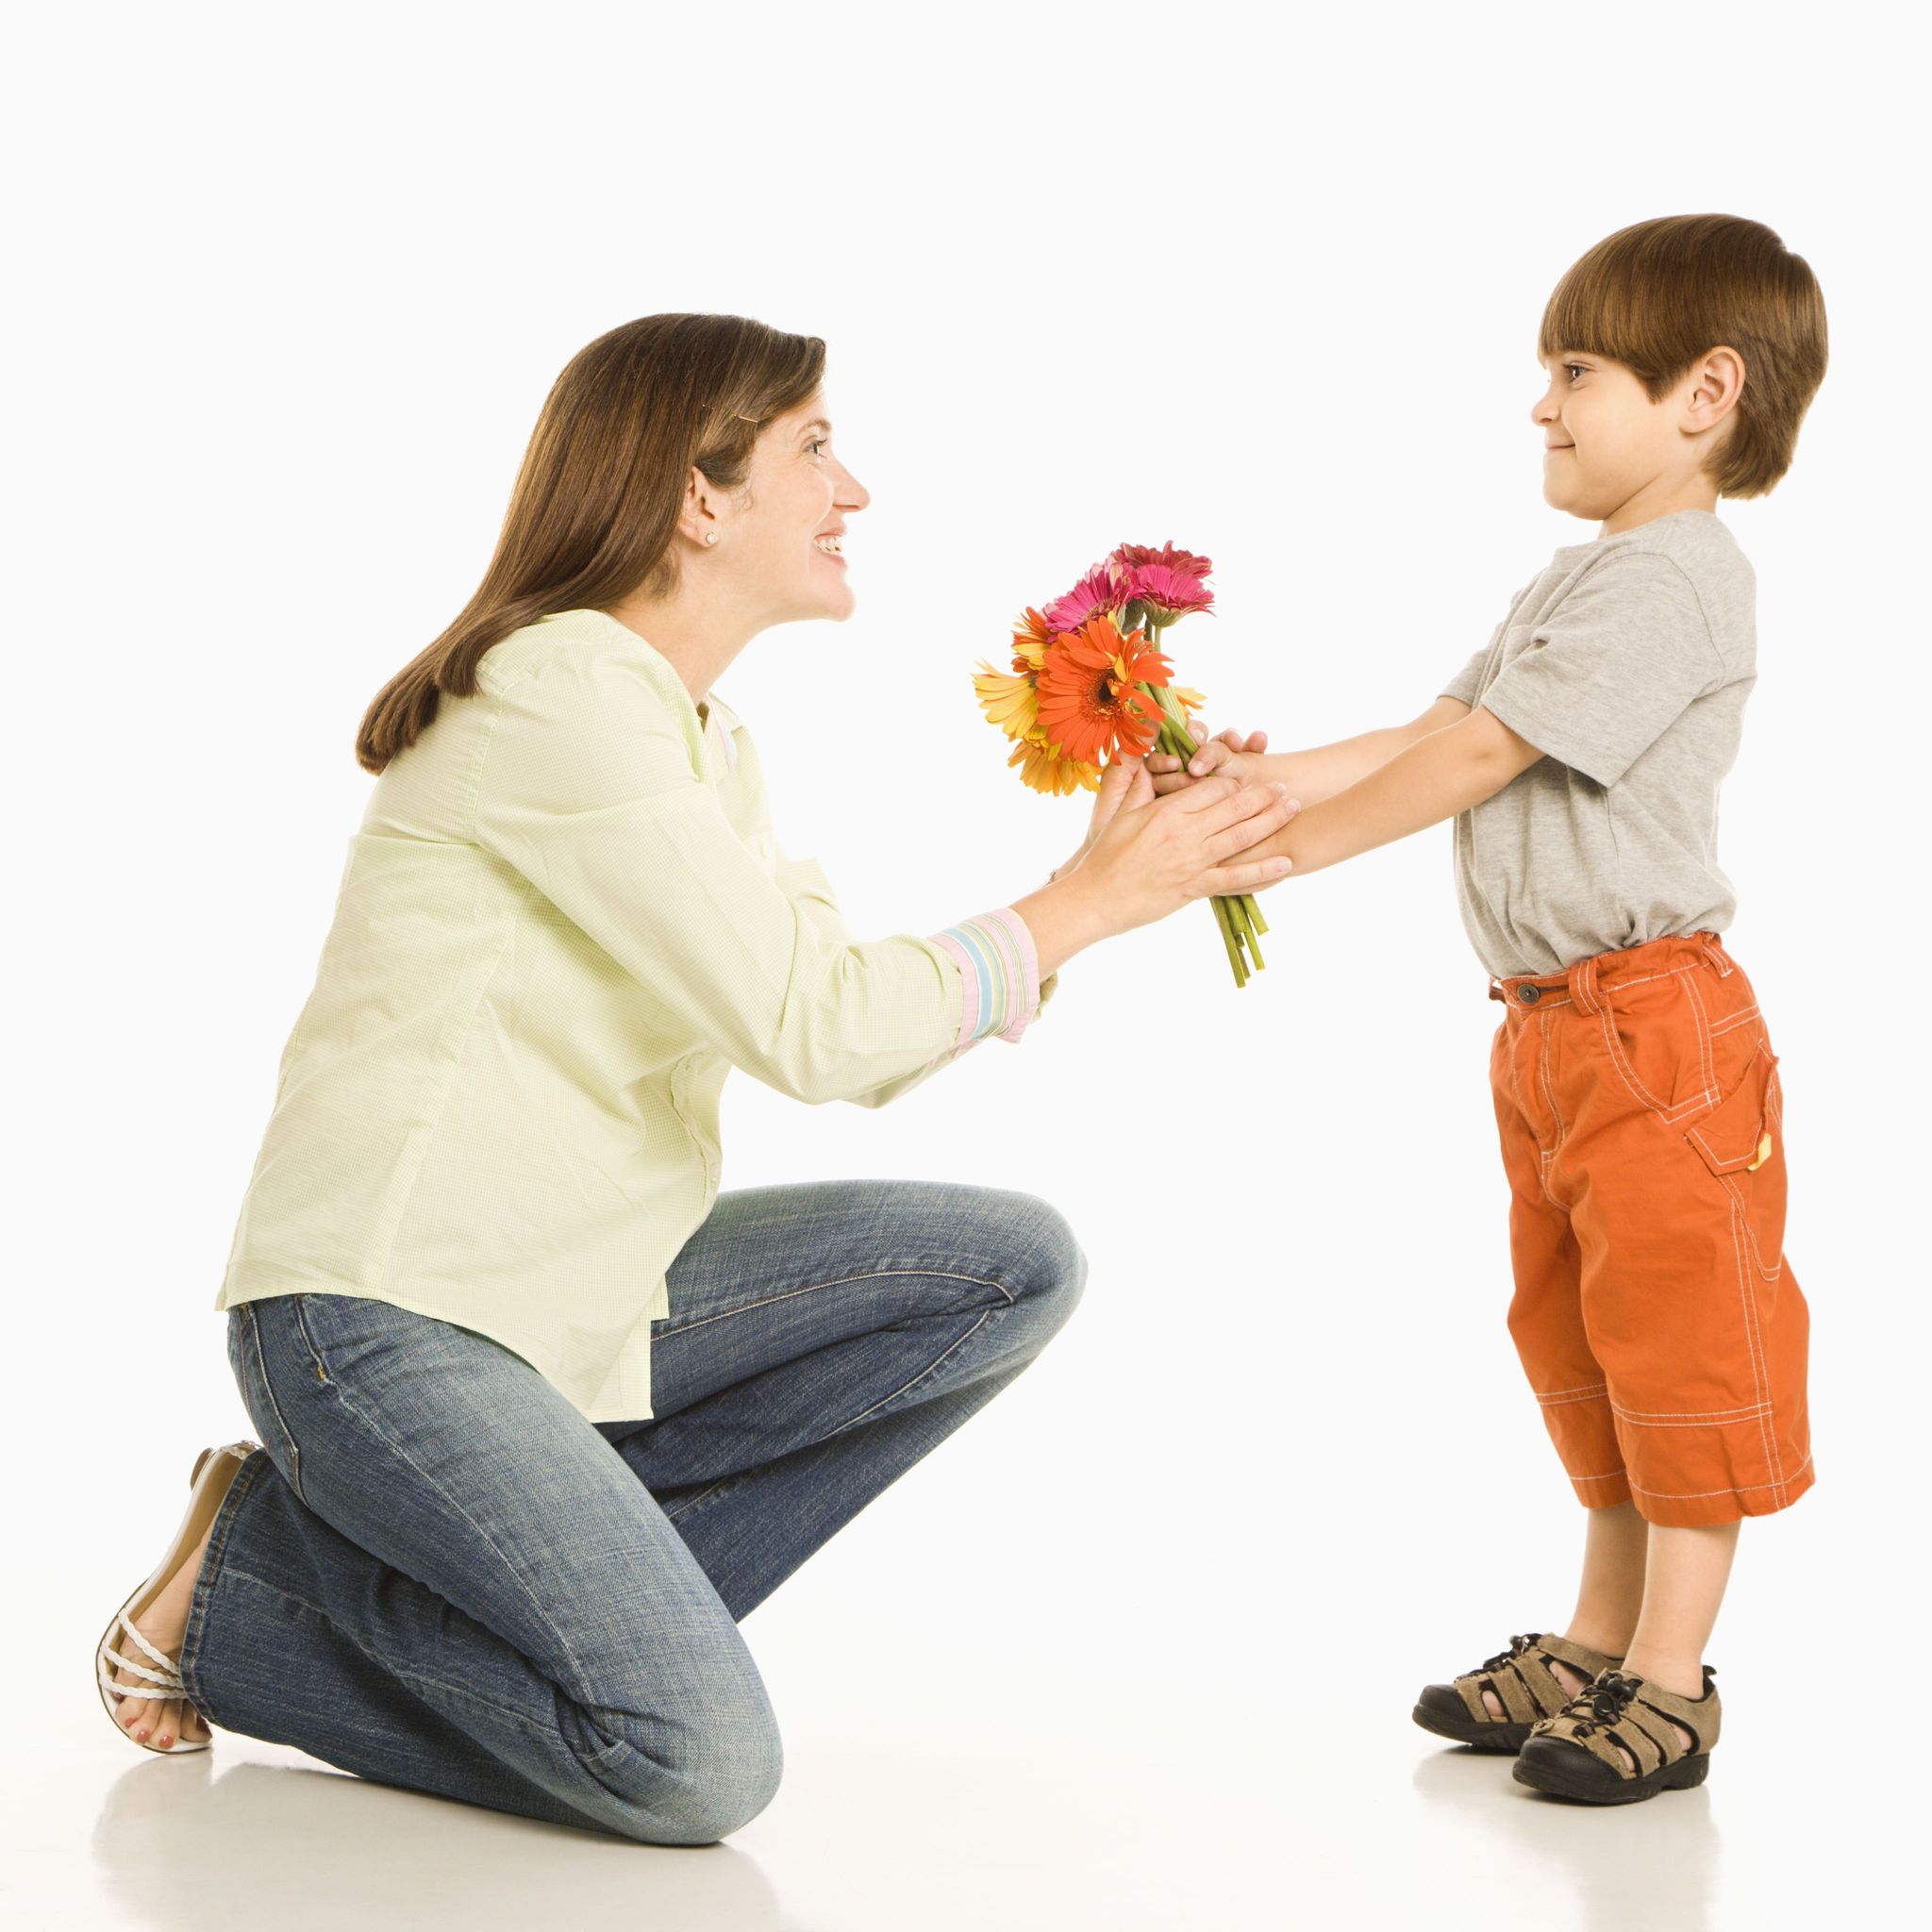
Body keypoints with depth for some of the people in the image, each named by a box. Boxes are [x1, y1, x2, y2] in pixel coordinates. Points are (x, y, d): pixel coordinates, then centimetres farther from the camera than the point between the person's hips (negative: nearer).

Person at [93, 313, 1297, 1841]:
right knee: (697, 1766, -23)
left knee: (1018, 1267, -3)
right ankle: (254, 1596, 0)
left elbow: (863, 1046, 9)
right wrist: (1083, 905, -11)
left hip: (587, 1294, 10)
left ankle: (588, 1595, -1)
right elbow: (811, 1028, -21)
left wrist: (1105, 882, 1)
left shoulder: (702, 735, 14)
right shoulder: (558, 694, -17)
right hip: (386, 1315, -9)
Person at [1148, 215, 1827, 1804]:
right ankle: (1599, 1643, 26)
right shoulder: (1581, 583, 18)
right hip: (1553, 1023, 11)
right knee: (1578, 1334, 15)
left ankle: (1674, 1683, 3)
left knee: (1680, 1335, -3)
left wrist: (1283, 843, -15)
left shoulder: (1673, 580, -16)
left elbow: (1478, 755, -19)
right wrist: (1266, 777, 1)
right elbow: (1437, 729, 14)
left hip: (1655, 1018, -11)